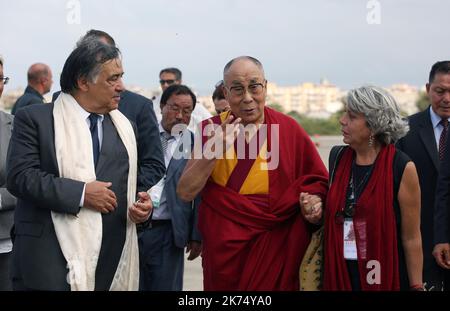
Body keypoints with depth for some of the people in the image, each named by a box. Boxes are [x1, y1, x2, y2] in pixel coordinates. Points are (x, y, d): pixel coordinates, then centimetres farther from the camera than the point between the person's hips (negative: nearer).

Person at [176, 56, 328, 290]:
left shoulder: (289, 130, -5)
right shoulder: (211, 129, -2)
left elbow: (319, 181, 5)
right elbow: (185, 192, -9)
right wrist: (214, 151, -22)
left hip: (274, 252, -1)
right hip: (222, 252, 1)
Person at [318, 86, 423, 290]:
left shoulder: (402, 168, -12)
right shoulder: (340, 158, 1)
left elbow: (411, 239, -8)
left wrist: (416, 286, -7)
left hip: (385, 277, -4)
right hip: (340, 274, 5)